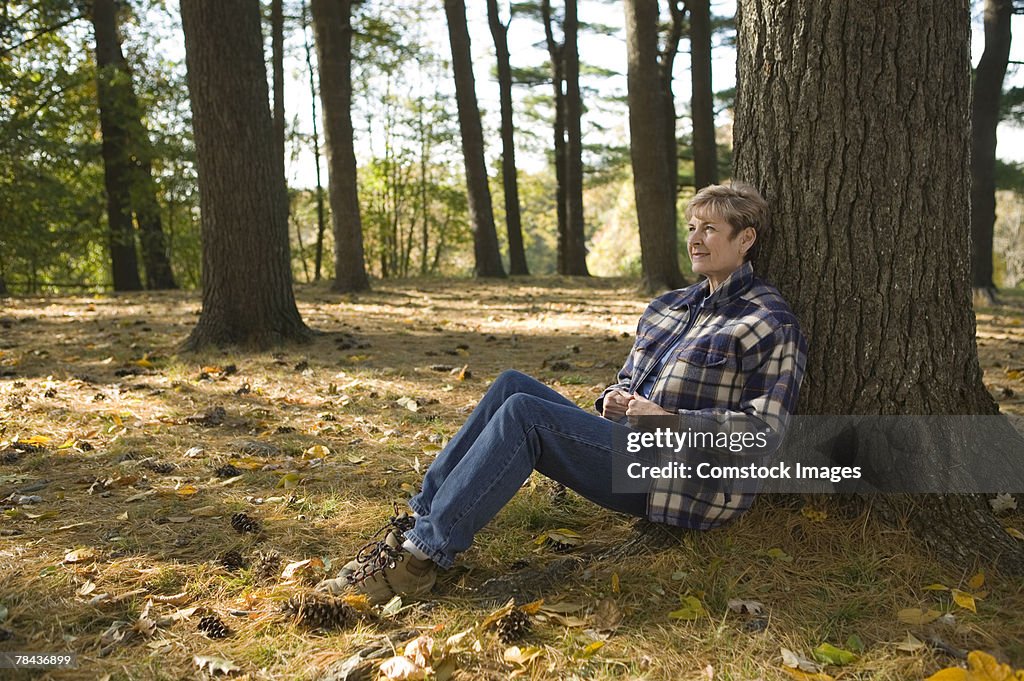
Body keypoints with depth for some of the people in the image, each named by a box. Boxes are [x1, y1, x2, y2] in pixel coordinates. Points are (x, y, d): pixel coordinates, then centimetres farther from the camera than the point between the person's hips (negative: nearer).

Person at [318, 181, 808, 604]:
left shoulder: (771, 323, -4)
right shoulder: (667, 307, 18)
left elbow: (764, 428, -12)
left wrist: (668, 419, -17)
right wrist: (615, 398, 3)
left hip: (684, 481, -8)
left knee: (523, 412, -25)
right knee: (512, 385, -10)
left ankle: (422, 555, -24)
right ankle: (418, 517, -13)